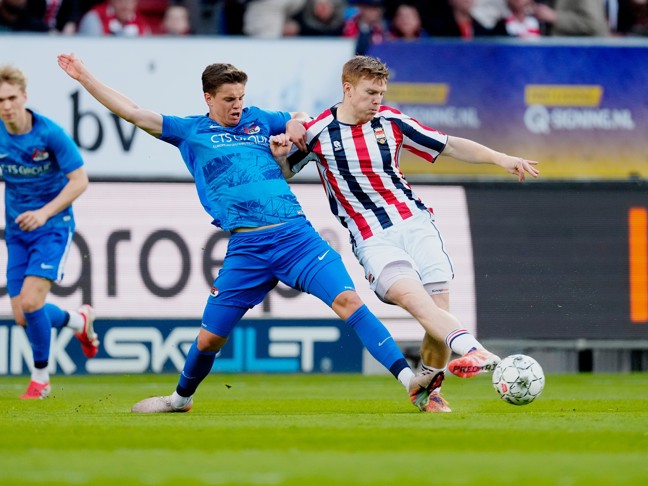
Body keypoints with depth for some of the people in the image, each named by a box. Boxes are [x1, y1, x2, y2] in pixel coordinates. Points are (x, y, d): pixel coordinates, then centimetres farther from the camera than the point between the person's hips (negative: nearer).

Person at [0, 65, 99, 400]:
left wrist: (45, 212, -25)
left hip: (53, 227, -5)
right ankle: (78, 321, 33)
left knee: (30, 301, -20)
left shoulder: (50, 133, -17)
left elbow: (79, 180, -13)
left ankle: (41, 376, 2)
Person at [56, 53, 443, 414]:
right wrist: (84, 77, 8)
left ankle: (412, 383, -23)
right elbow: (133, 113, 11)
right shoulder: (191, 132, 11)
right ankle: (182, 398, 35)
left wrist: (296, 125, 11)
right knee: (210, 337, 5)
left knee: (348, 300, -16)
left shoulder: (259, 120, 17)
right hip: (246, 248, -1)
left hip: (297, 235, 1)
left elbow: (300, 119, 34)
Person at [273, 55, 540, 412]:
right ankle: (472, 350, -52)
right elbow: (283, 173, 13)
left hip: (415, 223, 3)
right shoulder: (318, 132, 0)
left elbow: (450, 146, 11)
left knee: (439, 310, -8)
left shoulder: (391, 122, 6)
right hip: (373, 240, -3)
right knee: (415, 299, -29)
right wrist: (279, 154, -10)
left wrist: (499, 158, 1)